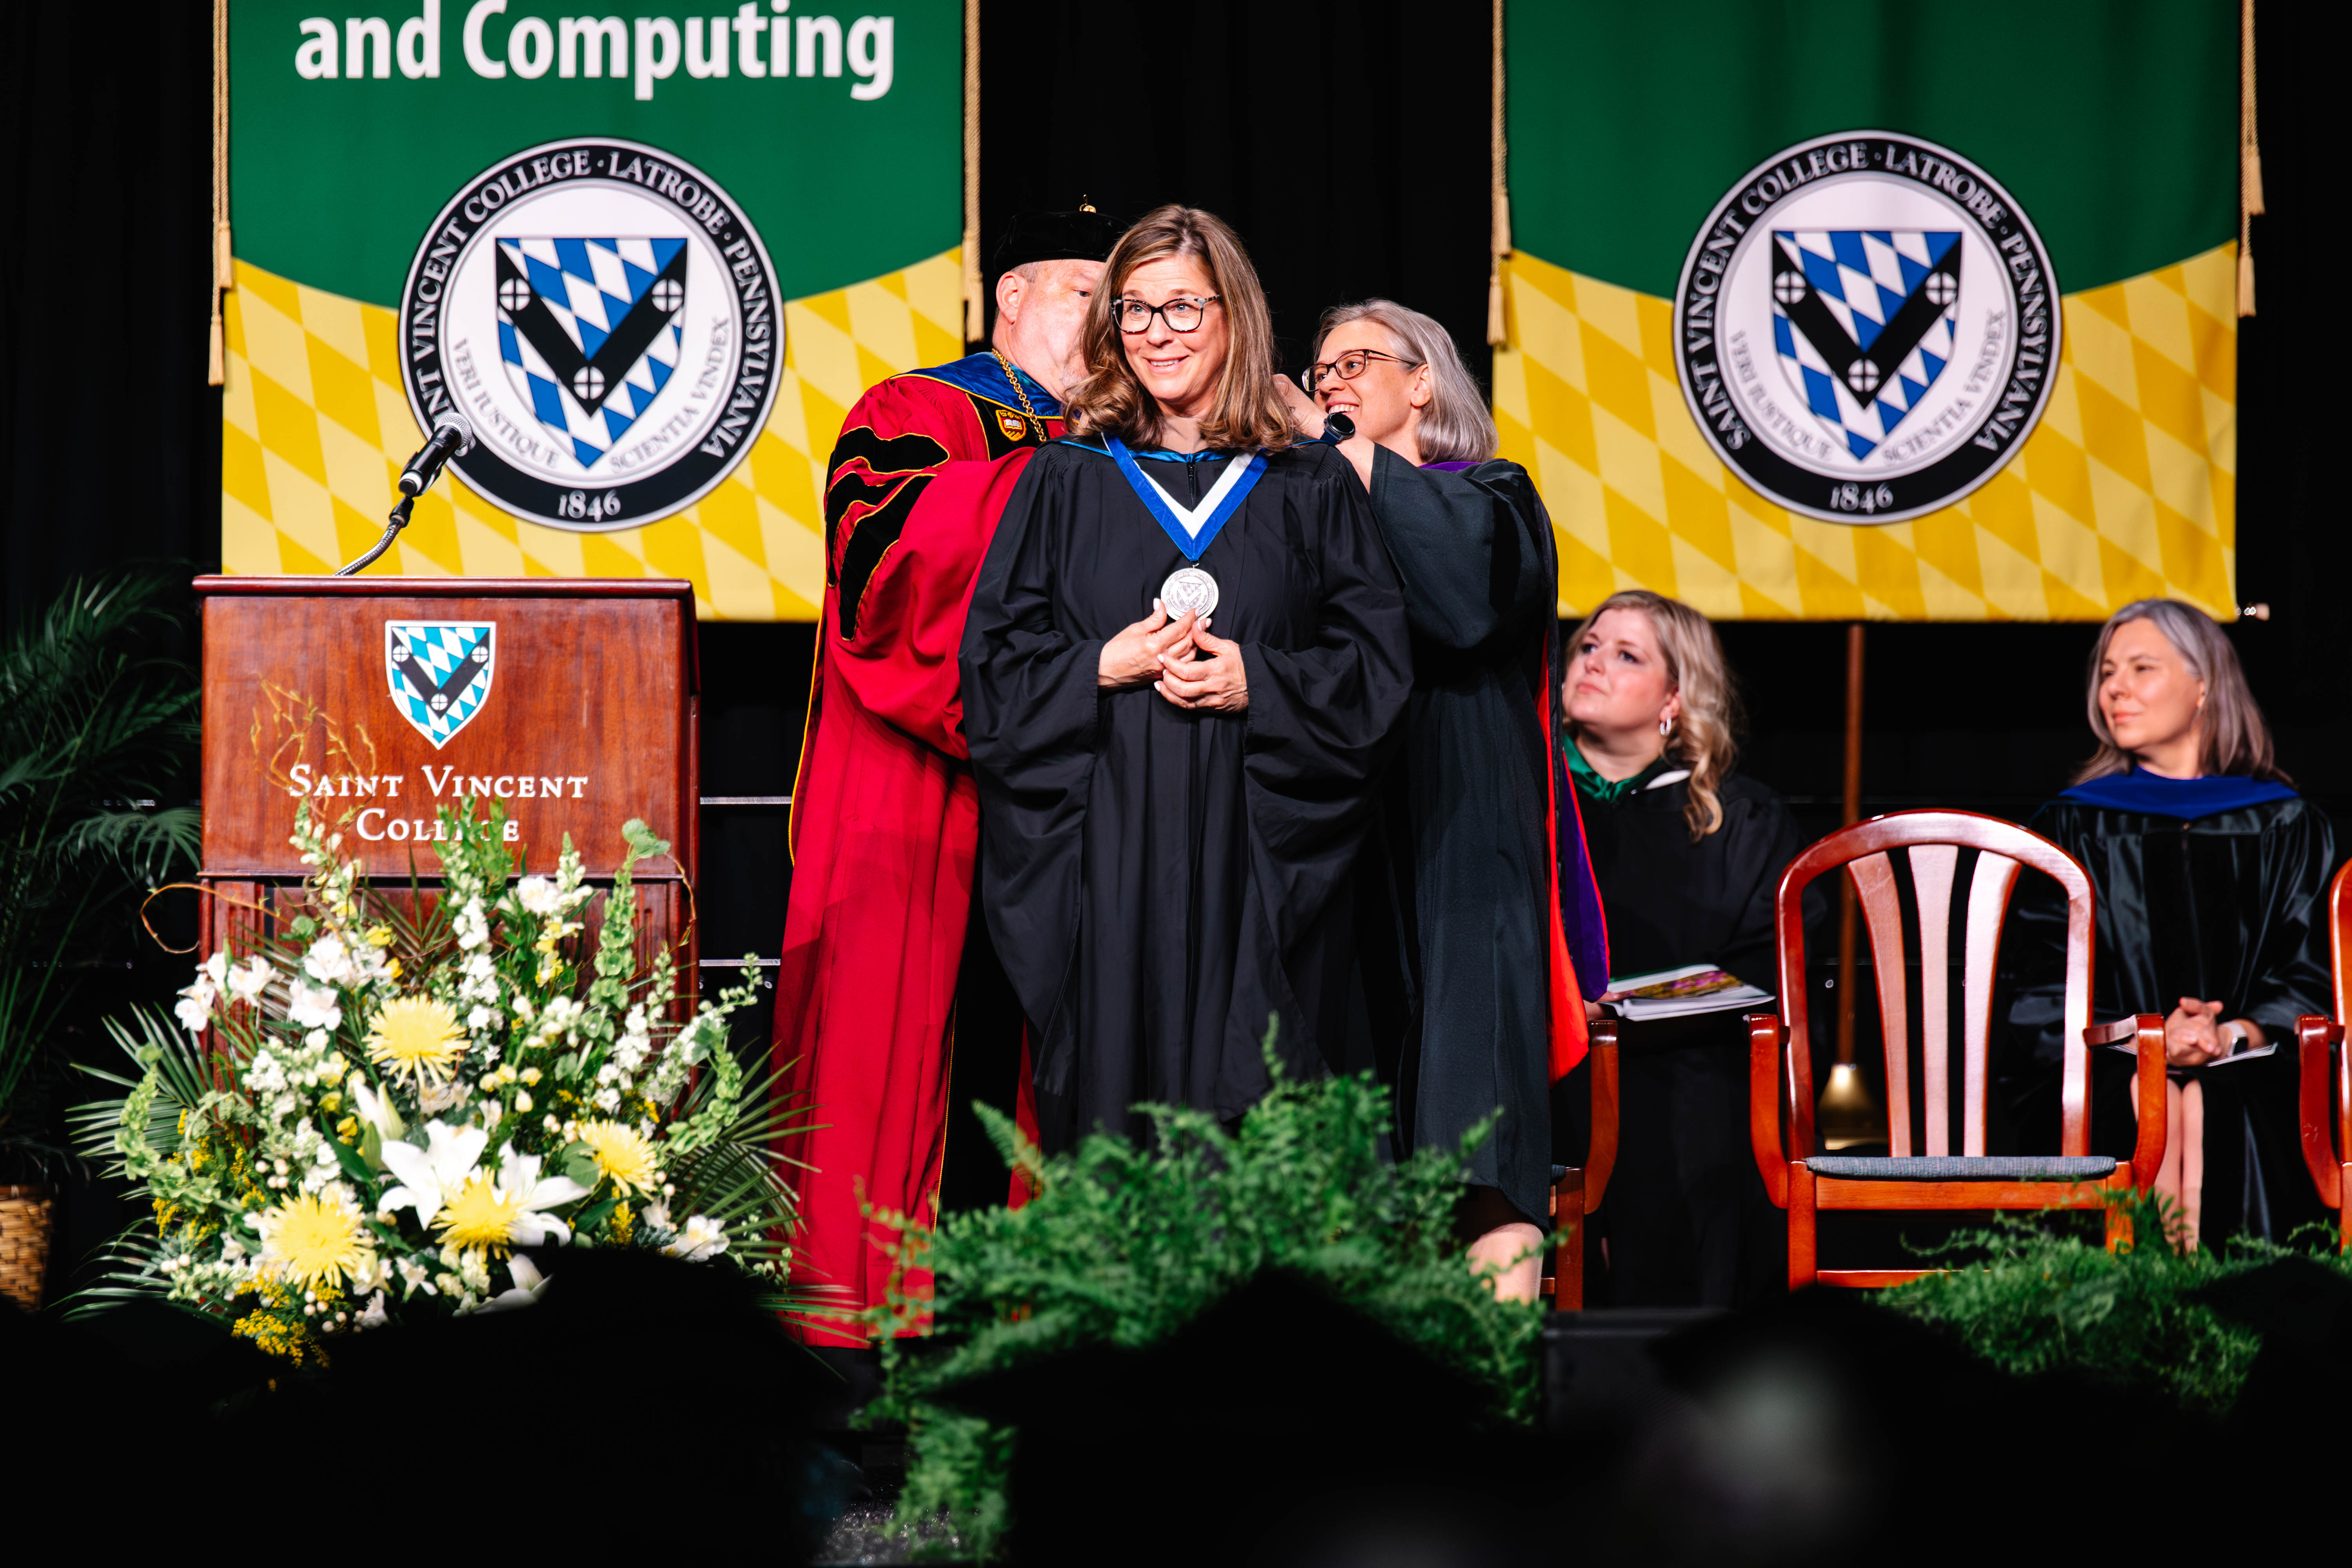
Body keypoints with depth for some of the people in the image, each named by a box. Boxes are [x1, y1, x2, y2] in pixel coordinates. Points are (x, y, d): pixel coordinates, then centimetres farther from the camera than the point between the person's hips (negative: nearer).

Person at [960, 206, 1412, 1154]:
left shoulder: (1311, 491, 8)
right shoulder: (1066, 483, 9)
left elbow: (1377, 667, 4)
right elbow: (994, 660, 6)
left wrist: (1259, 683, -11)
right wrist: (1101, 668, -11)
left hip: (1254, 861, 0)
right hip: (1107, 856, 0)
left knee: (1256, 1123, -4)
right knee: (1112, 1106, -3)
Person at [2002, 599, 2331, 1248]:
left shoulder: (2284, 827, 15)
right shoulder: (2073, 825, 16)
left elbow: (2309, 982, 9)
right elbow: (2045, 991, 8)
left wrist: (2234, 1035, -13)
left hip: (2246, 1065, 0)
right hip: (2106, 1068, 0)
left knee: (2220, 1107, -35)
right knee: (2151, 1110, -35)